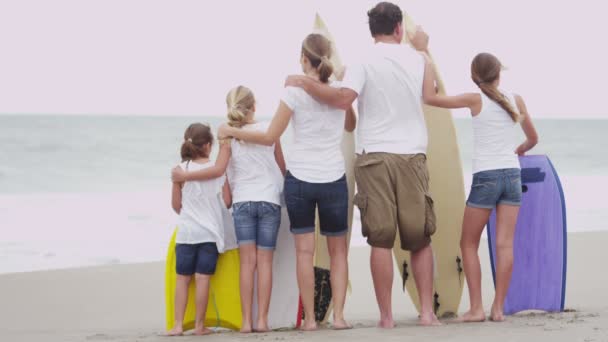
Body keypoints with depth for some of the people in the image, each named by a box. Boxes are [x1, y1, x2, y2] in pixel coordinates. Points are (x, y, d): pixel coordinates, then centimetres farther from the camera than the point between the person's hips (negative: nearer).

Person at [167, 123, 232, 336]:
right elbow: (227, 202, -1)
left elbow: (176, 204, 5)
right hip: (210, 232, -1)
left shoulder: (180, 170, -1)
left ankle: (178, 325, 3)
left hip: (186, 231, 1)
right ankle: (199, 325, 0)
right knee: (203, 279, -2)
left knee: (182, 278, 7)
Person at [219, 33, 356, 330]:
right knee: (338, 250, 10)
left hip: (300, 178, -2)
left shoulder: (295, 91, -8)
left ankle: (309, 317, -1)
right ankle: (338, 315, 1)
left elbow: (270, 137, -5)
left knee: (304, 250, 2)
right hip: (333, 179, 2)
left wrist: (232, 132, 7)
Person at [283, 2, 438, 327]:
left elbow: (343, 98, -19)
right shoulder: (415, 59, 10)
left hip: (375, 156, -2)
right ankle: (427, 311, 4)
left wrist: (304, 83, -6)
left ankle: (386, 316, -3)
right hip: (412, 155, 2)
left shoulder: (365, 62, -3)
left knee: (381, 240, -2)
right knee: (420, 238, 8)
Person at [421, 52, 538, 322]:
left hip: (485, 177, -3)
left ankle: (476, 308, 0)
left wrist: (428, 65, 1)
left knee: (469, 244, 7)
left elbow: (430, 98, -10)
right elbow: (533, 139, 19)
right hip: (512, 174, 3)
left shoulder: (476, 100, -5)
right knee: (504, 244, 1)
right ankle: (498, 308, -2)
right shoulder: (516, 101, 6)